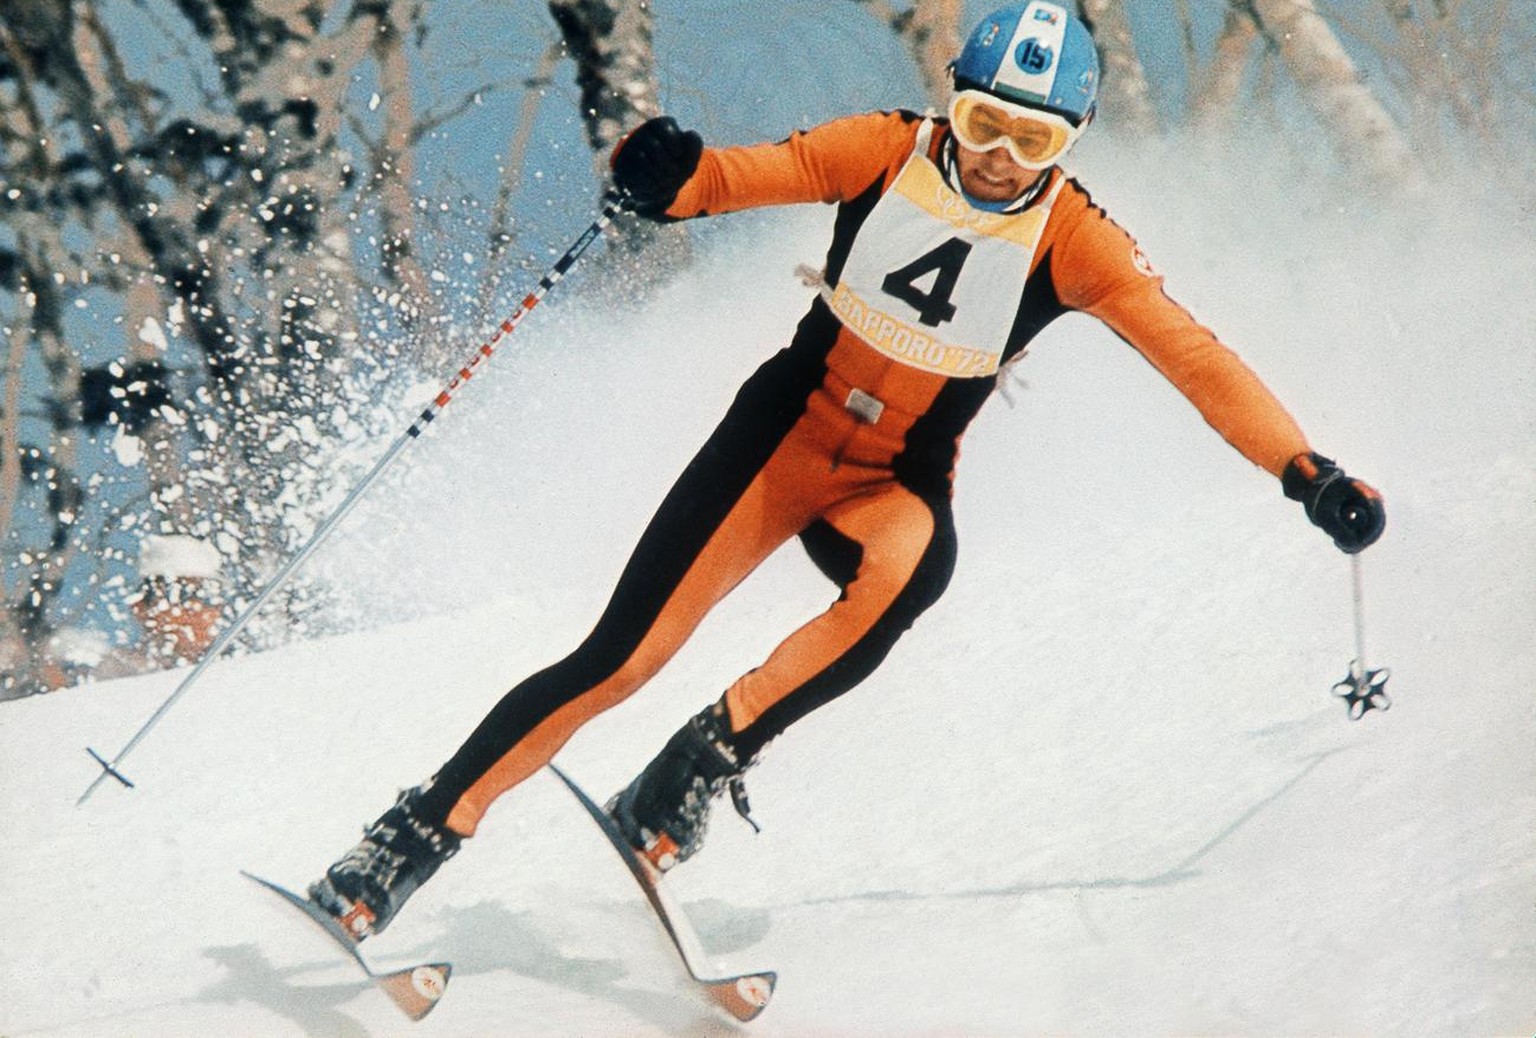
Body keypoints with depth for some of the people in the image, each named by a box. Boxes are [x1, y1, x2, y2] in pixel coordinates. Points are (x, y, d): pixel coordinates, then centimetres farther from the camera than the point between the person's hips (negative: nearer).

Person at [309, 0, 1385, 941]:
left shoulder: (1072, 238, -11)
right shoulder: (888, 150, -10)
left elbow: (1192, 354, -14)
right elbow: (761, 172, -18)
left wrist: (1306, 469, -24)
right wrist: (677, 176, -41)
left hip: (900, 482, 1)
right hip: (785, 432, 0)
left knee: (908, 571, -36)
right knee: (618, 660, -9)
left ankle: (702, 764, -18)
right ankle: (416, 838, 4)